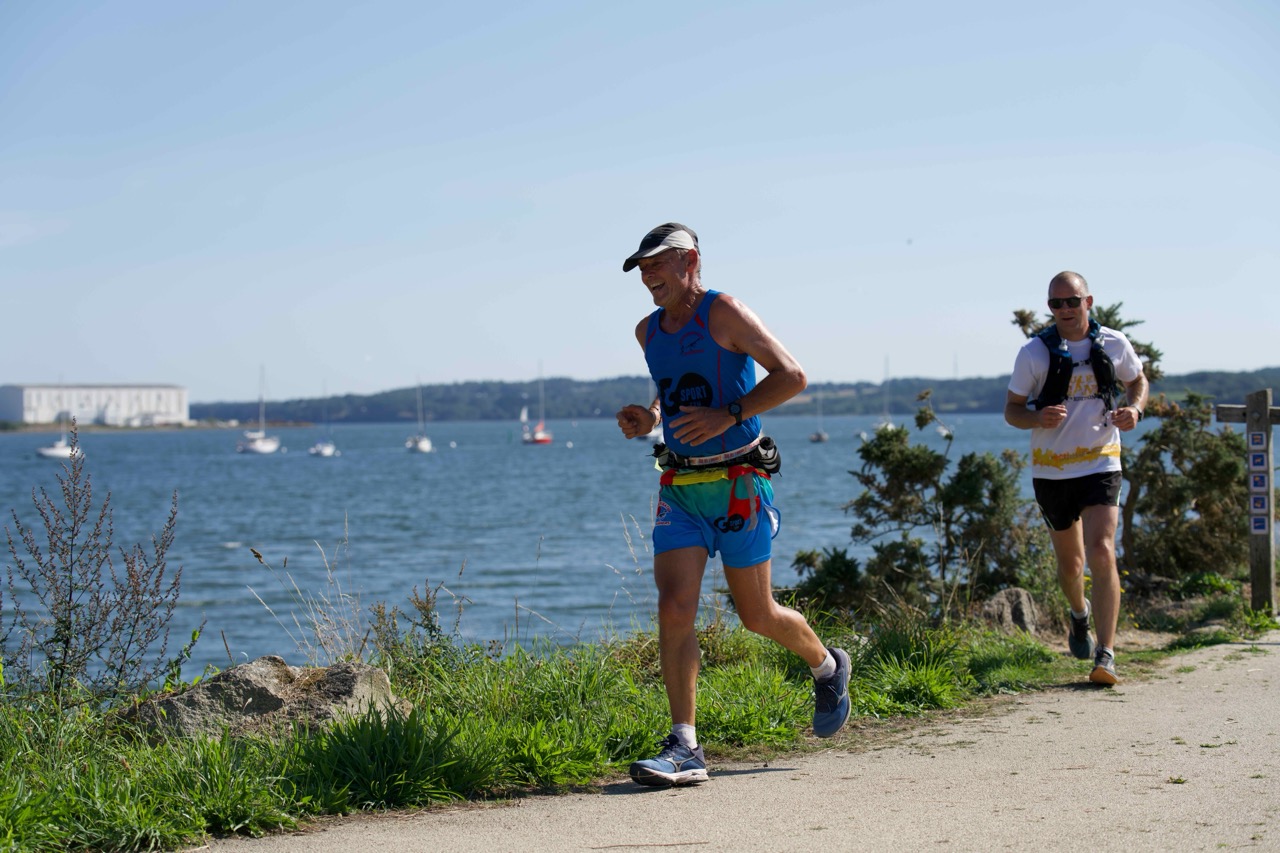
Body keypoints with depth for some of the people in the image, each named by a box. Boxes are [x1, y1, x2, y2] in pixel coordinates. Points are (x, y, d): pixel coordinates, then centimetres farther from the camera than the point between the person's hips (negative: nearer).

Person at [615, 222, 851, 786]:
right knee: (674, 609, -11)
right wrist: (647, 418, 7)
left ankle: (827, 667, 38)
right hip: (679, 490, 5)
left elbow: (792, 376, -14)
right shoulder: (649, 332, 11)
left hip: (738, 485, -5)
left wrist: (728, 416, -22)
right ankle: (684, 748, -11)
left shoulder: (724, 313, -10)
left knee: (757, 617, 6)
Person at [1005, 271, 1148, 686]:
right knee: (1070, 562, 15)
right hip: (1051, 468, 1)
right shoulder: (1034, 353, -6)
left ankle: (1106, 655, -19)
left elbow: (1137, 380, 16)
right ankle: (1079, 613, 49)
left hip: (1101, 464, -1)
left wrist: (1134, 409, -6)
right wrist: (1038, 419, -24)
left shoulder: (1114, 345, -3)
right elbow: (1011, 410, -1)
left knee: (1102, 553, -18)